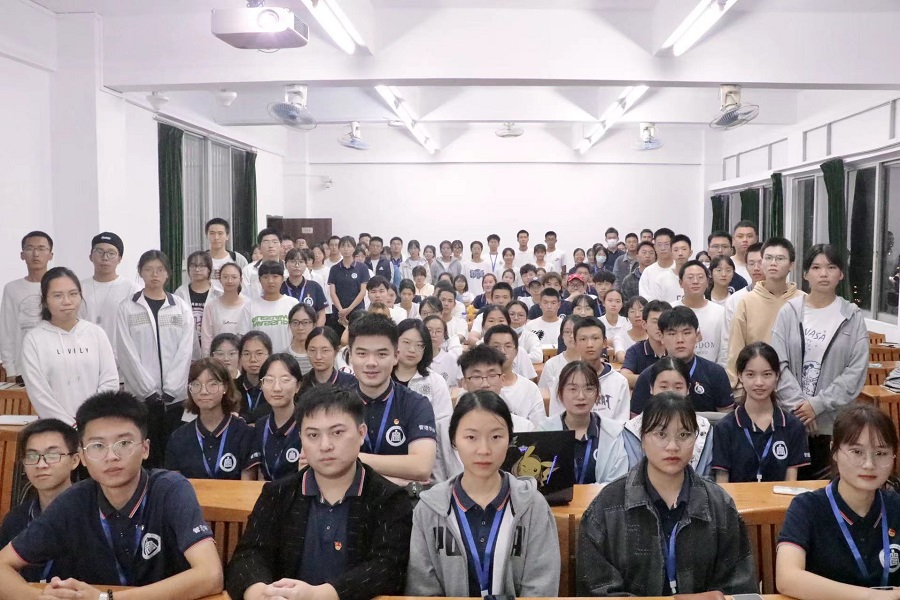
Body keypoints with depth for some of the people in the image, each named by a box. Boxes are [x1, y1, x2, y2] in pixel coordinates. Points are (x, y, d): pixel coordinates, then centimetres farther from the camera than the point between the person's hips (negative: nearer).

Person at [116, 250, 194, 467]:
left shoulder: (181, 308, 6)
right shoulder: (127, 308, 2)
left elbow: (185, 351, 0)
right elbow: (126, 353, -3)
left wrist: (170, 390, -9)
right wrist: (149, 390, -9)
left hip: (174, 396, 1)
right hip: (141, 396, -1)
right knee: (146, 453, 2)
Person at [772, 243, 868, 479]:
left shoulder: (853, 317, 1)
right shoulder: (789, 312, 1)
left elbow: (856, 372, -5)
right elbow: (778, 364, -3)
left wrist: (818, 404, -12)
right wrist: (798, 405, -12)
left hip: (833, 419, 0)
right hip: (790, 416, 0)